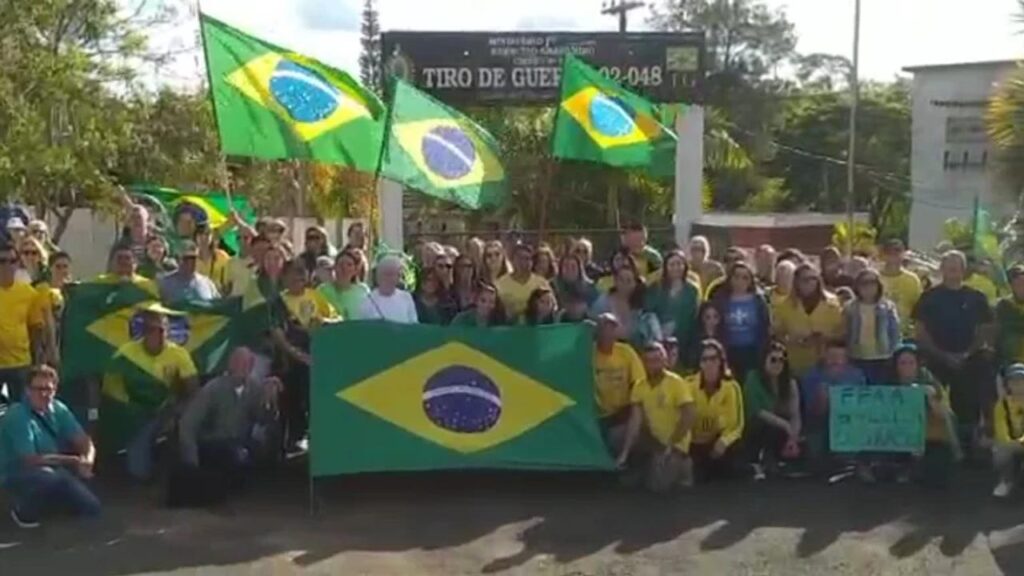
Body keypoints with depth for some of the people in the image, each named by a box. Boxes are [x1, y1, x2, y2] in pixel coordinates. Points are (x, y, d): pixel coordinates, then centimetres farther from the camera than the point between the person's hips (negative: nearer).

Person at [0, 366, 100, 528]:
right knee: (50, 478, -39)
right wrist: (72, 460, -23)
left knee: (92, 508, -6)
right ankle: (24, 511, -8)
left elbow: (84, 441, -3)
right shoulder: (17, 417, -23)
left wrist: (87, 460, -26)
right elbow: (30, 460, -25)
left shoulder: (58, 409, -5)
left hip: (53, 471, 6)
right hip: (18, 475, -6)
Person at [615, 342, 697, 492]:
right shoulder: (639, 386, -3)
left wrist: (671, 444, -24)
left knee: (657, 485, -21)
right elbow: (635, 420, -10)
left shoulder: (676, 383, -16)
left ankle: (678, 465, 11)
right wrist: (625, 452, -20)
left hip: (675, 444, -5)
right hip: (654, 440, 5)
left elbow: (690, 415, -23)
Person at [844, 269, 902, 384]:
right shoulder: (850, 308, 5)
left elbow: (895, 332, 3)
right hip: (858, 360, 1)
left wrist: (896, 355, -2)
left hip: (883, 360, -1)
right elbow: (844, 334, 8)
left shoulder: (888, 307, 2)